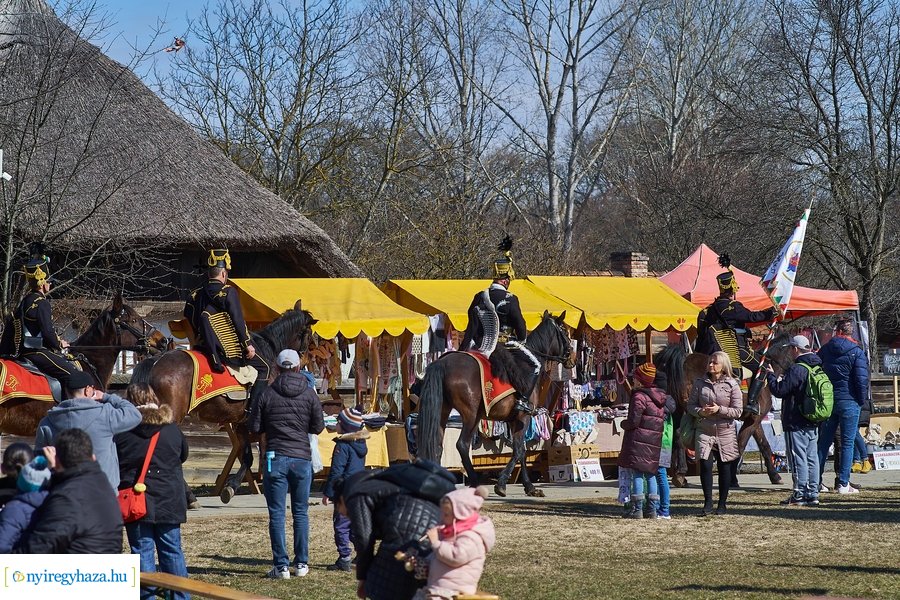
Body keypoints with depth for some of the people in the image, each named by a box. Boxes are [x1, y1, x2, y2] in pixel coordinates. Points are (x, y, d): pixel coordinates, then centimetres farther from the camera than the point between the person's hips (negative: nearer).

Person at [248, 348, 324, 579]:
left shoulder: (268, 394, -3)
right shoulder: (309, 394, -1)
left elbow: (255, 427, -1)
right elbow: (318, 427, 1)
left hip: (275, 458, -1)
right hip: (302, 458, 1)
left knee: (277, 514, 2)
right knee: (301, 512, 11)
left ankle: (281, 566, 0)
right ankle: (301, 563, 13)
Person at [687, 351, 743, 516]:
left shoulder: (732, 385, -4)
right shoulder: (699, 383, 3)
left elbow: (737, 411, -5)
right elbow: (691, 405, 7)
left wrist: (719, 410, -18)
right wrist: (700, 411, -13)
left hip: (725, 433, -1)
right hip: (704, 431, 1)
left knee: (724, 468, 5)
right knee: (705, 465, -10)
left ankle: (722, 504, 17)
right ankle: (708, 502, -1)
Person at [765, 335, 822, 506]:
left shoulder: (797, 369, -18)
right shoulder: (818, 368, 10)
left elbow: (779, 390, -17)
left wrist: (770, 375, 0)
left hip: (796, 424, -8)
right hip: (813, 423, 8)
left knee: (798, 458, -4)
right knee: (812, 458, 11)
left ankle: (800, 495, -4)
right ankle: (812, 494, 13)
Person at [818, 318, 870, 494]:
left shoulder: (825, 349, 6)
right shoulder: (857, 352, -8)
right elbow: (862, 379, -13)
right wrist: (861, 400, -1)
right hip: (849, 401, -4)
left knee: (823, 442, 12)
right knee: (847, 443, 1)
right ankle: (843, 483, -2)